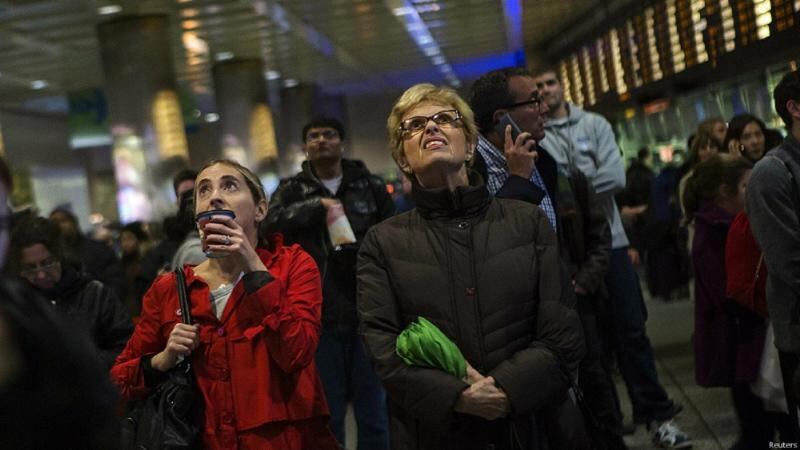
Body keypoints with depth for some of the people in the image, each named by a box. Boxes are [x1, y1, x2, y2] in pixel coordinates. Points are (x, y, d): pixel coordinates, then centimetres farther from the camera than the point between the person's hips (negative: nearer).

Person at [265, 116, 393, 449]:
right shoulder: (292, 191, 7)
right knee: (328, 412, 9)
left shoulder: (371, 186, 8)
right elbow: (271, 223, -12)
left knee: (373, 409, 8)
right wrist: (316, 206, -17)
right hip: (319, 314, 0)